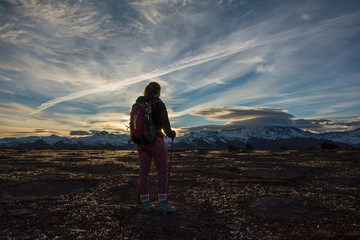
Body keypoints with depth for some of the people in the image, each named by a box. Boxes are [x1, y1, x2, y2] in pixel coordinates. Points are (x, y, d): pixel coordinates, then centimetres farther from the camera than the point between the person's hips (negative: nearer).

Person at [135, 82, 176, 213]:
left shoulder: (138, 104, 9)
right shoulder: (159, 104, -10)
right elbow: (165, 123, -15)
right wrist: (170, 133, 4)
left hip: (141, 142, 6)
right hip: (155, 141, -6)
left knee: (144, 172, 8)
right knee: (163, 172, 3)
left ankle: (145, 204, 14)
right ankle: (163, 203, 5)